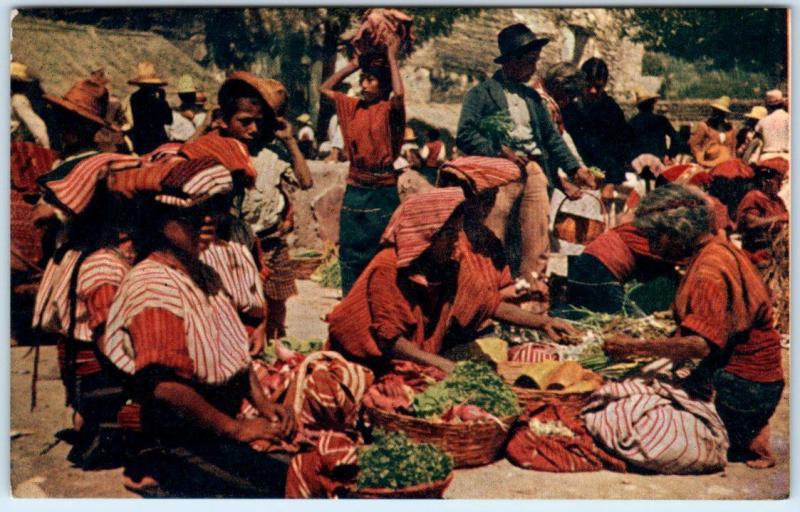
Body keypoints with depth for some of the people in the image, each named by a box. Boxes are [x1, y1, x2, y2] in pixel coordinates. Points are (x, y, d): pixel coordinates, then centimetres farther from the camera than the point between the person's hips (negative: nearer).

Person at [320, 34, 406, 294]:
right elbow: (325, 88, 20)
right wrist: (354, 63, 12)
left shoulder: (389, 110, -7)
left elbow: (399, 94, -29)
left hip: (382, 192, -6)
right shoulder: (354, 106, 9)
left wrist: (392, 56, -17)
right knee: (350, 254, 11)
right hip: (354, 190, 6)